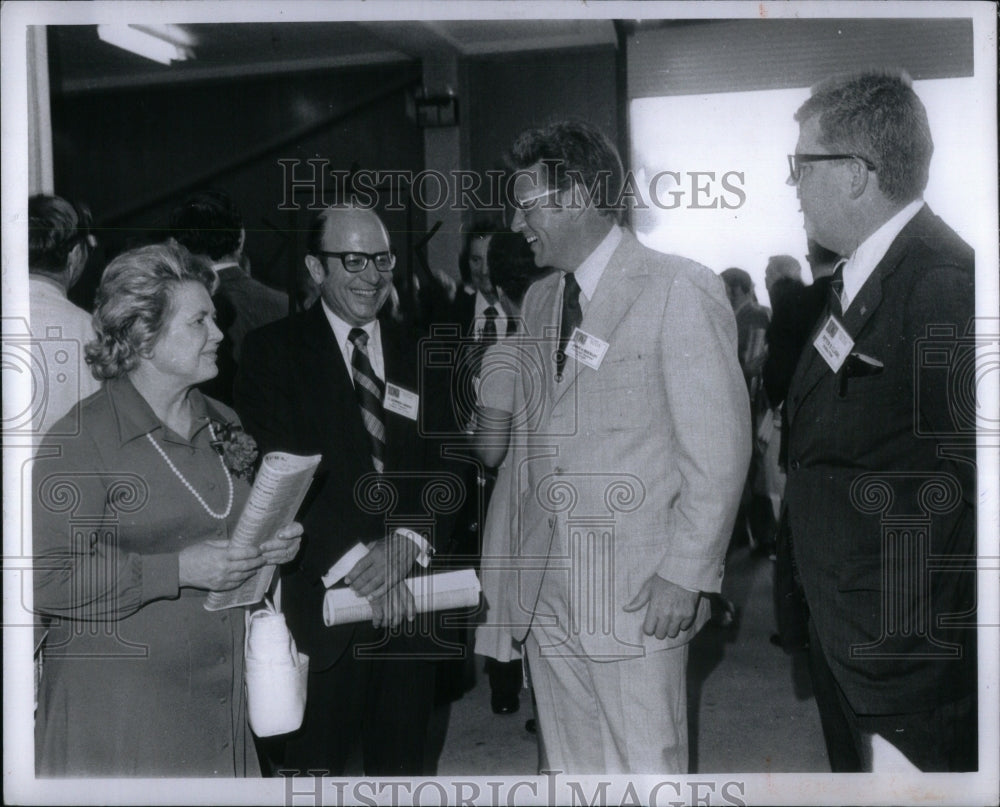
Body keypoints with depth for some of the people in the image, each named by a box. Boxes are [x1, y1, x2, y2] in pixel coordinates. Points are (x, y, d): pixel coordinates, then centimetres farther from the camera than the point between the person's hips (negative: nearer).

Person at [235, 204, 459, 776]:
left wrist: (410, 539, -16)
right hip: (323, 598, -3)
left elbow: (448, 467, 3)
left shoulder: (421, 356, 11)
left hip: (412, 598, 4)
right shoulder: (273, 351, -1)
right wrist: (352, 564, -19)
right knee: (317, 757, 6)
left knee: (402, 759, 15)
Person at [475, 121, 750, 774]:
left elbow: (718, 445, -11)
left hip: (638, 595, -6)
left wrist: (687, 575, -14)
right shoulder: (539, 300, 13)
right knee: (571, 767, 17)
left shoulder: (679, 290, -9)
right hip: (545, 590, 7)